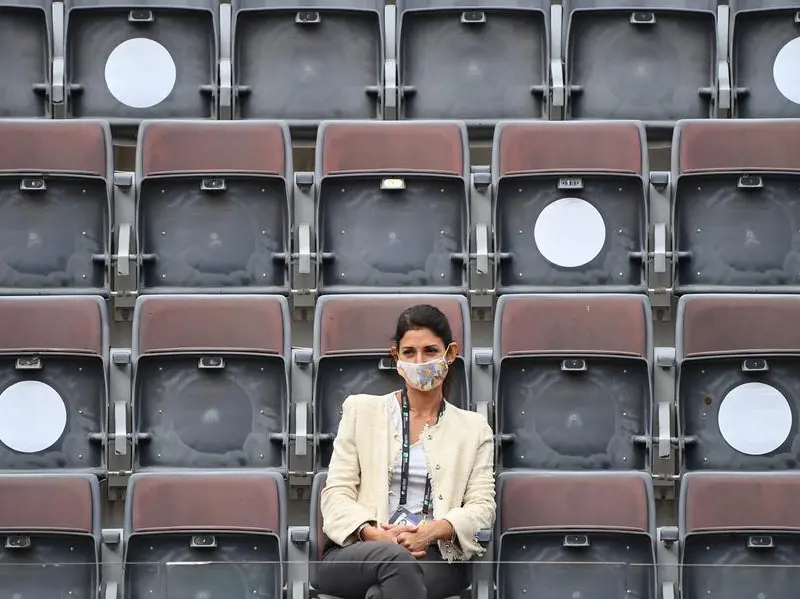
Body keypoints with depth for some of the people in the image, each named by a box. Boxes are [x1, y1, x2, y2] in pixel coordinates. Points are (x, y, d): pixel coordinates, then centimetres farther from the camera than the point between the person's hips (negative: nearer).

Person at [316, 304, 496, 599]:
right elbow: (336, 492, 7)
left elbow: (482, 506, 7)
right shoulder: (361, 409, 16)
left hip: (436, 557, 0)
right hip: (355, 552, 0)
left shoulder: (474, 428, 19)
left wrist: (432, 531, -16)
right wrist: (377, 535, -15)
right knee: (394, 559, -39)